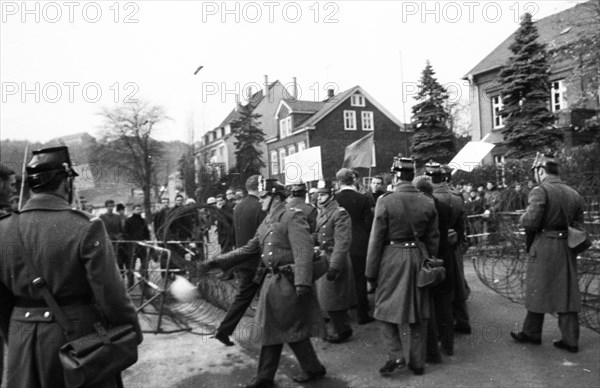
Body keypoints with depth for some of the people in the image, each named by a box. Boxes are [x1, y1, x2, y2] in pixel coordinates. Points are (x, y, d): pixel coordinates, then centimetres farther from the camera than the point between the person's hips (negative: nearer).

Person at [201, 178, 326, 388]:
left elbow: (304, 251, -21)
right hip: (272, 282, 8)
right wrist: (218, 262, 10)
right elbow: (248, 249, 16)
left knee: (292, 329, 4)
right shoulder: (266, 223, 14)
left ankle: (314, 369, 25)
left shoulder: (293, 217, -12)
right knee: (270, 329, 14)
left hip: (288, 282, -8)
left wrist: (302, 282, -29)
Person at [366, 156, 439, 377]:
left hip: (392, 259, -4)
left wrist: (371, 272, -2)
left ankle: (396, 355, 4)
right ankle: (417, 362, 24)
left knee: (386, 308, 13)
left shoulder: (385, 202, -13)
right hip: (419, 258, 4)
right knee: (418, 312, 14)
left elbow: (376, 240, -10)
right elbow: (433, 239, 5)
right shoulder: (428, 203, -1)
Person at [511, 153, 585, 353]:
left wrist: (522, 219, 0)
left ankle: (531, 333, 23)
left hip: (545, 247, -6)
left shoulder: (540, 191, -13)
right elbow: (579, 226, 11)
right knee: (568, 293, 11)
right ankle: (570, 340, 16)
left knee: (538, 290, 9)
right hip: (567, 248, 6)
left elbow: (531, 222, -20)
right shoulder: (574, 194, 8)